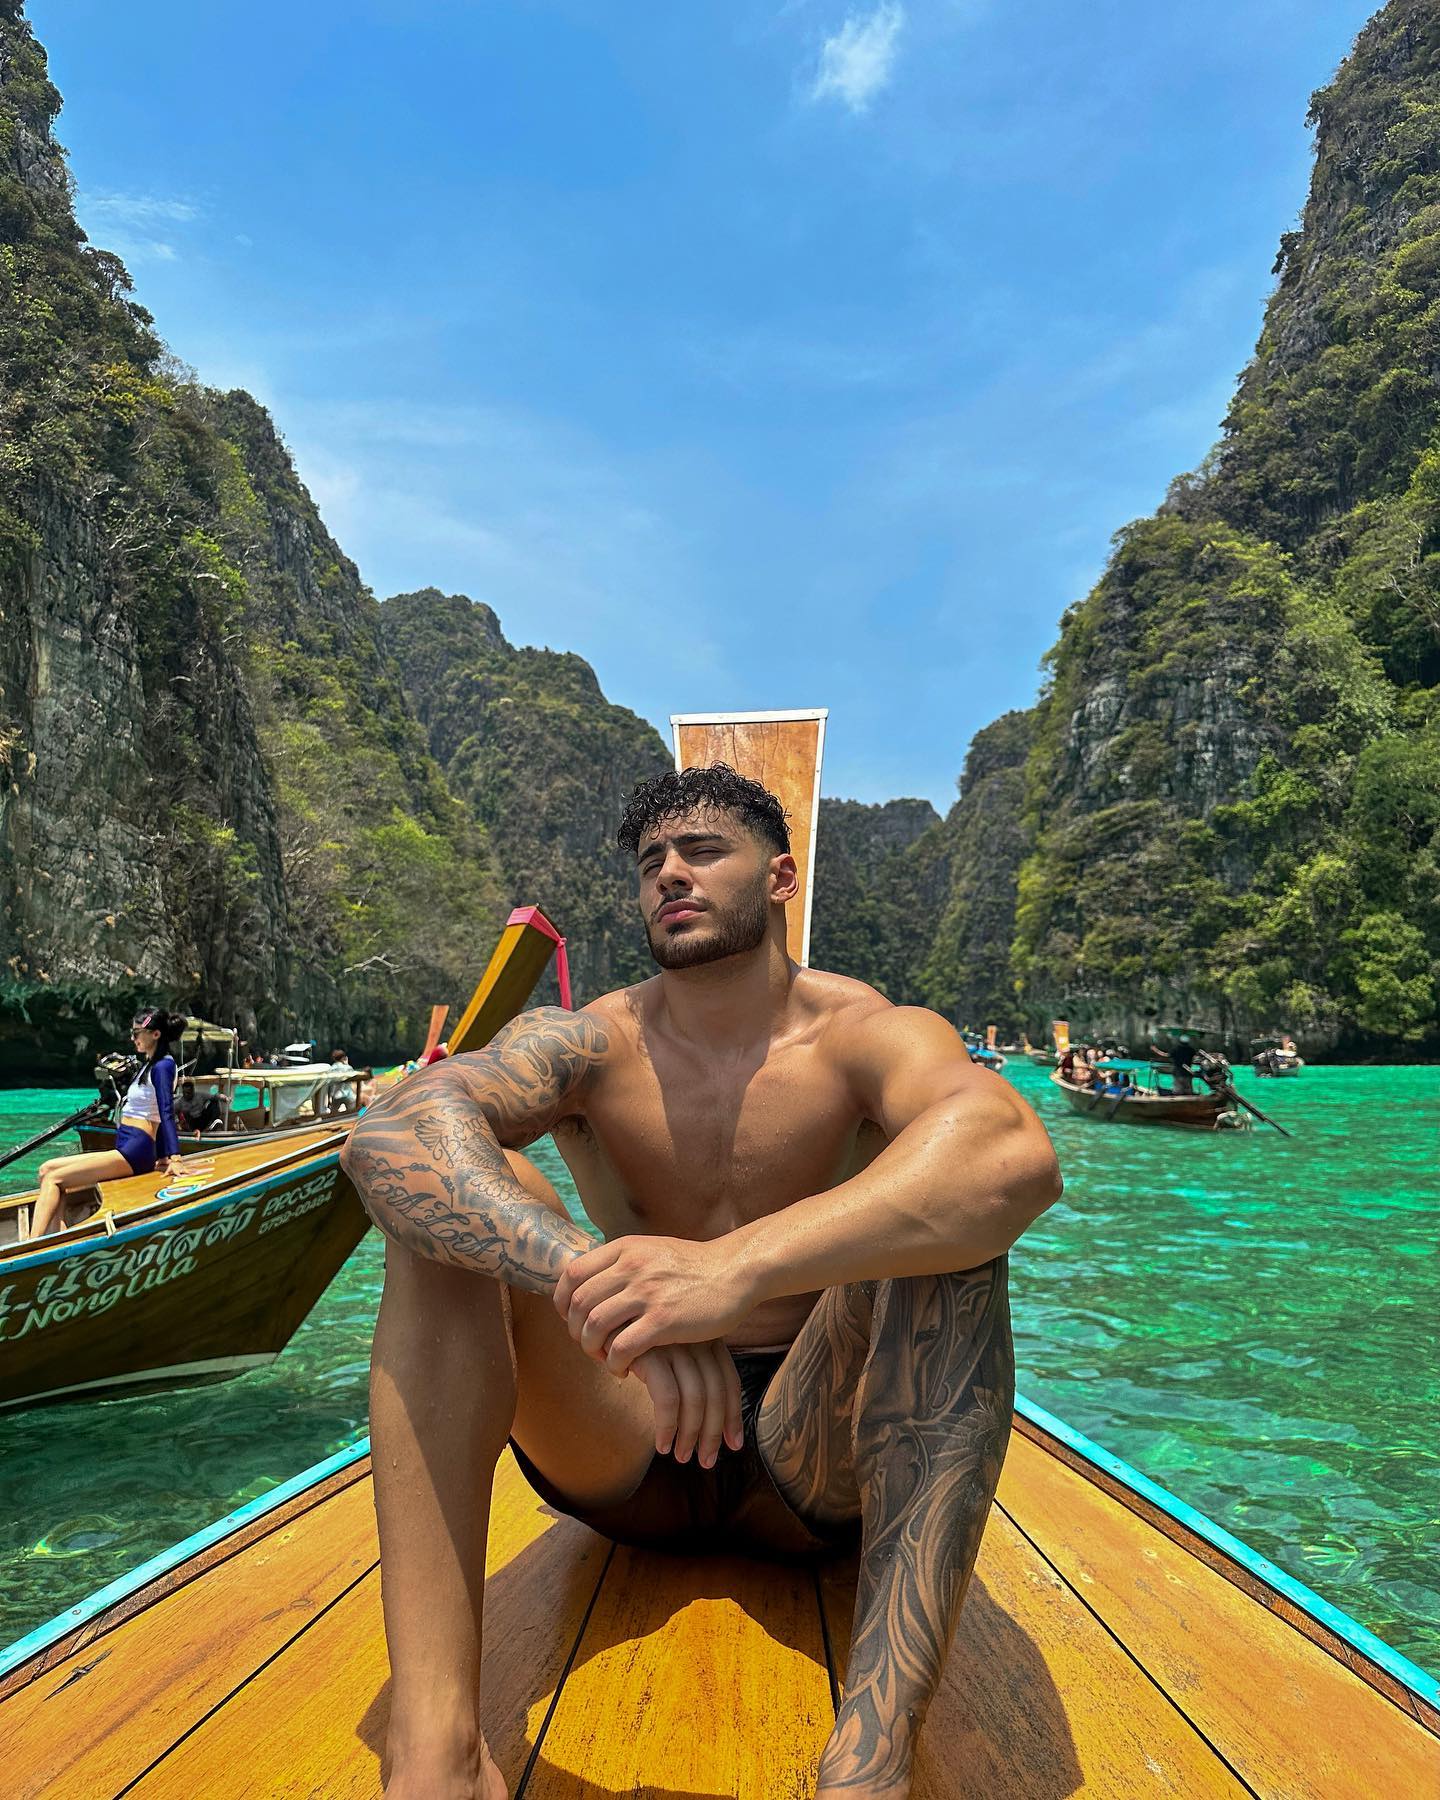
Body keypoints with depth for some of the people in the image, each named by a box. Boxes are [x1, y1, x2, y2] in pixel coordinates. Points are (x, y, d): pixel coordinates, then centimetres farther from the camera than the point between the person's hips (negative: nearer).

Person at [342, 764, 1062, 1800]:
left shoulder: (866, 1035, -11)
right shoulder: (590, 1044, -6)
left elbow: (1016, 1157, -35)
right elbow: (387, 1135, -27)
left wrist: (739, 1266, -50)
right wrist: (590, 1277, -45)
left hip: (813, 1460, -1)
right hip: (622, 1464, 2)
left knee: (947, 1224, -28)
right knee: (457, 1203, -21)